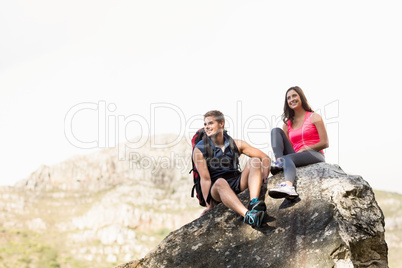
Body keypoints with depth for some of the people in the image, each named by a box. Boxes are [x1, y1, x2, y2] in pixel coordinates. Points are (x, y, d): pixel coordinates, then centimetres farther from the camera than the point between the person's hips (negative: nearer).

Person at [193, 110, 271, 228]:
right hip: (216, 190, -3)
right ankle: (248, 216, -62)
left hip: (238, 184, 4)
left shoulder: (236, 144, 7)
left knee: (254, 161, -18)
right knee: (220, 182, -38)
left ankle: (253, 203, -43)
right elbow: (205, 179, -9)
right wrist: (209, 206, -16)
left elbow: (265, 158, 7)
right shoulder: (200, 149, -1)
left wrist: (263, 179, -10)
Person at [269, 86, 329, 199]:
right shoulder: (287, 124, 21)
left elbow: (325, 143, -1)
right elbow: (287, 147, 15)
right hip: (296, 156, 5)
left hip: (315, 156, -5)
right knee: (276, 131, -8)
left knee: (287, 158, -36)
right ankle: (279, 162, -33)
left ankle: (287, 187, -64)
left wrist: (305, 149, -12)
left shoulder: (314, 117, 8)